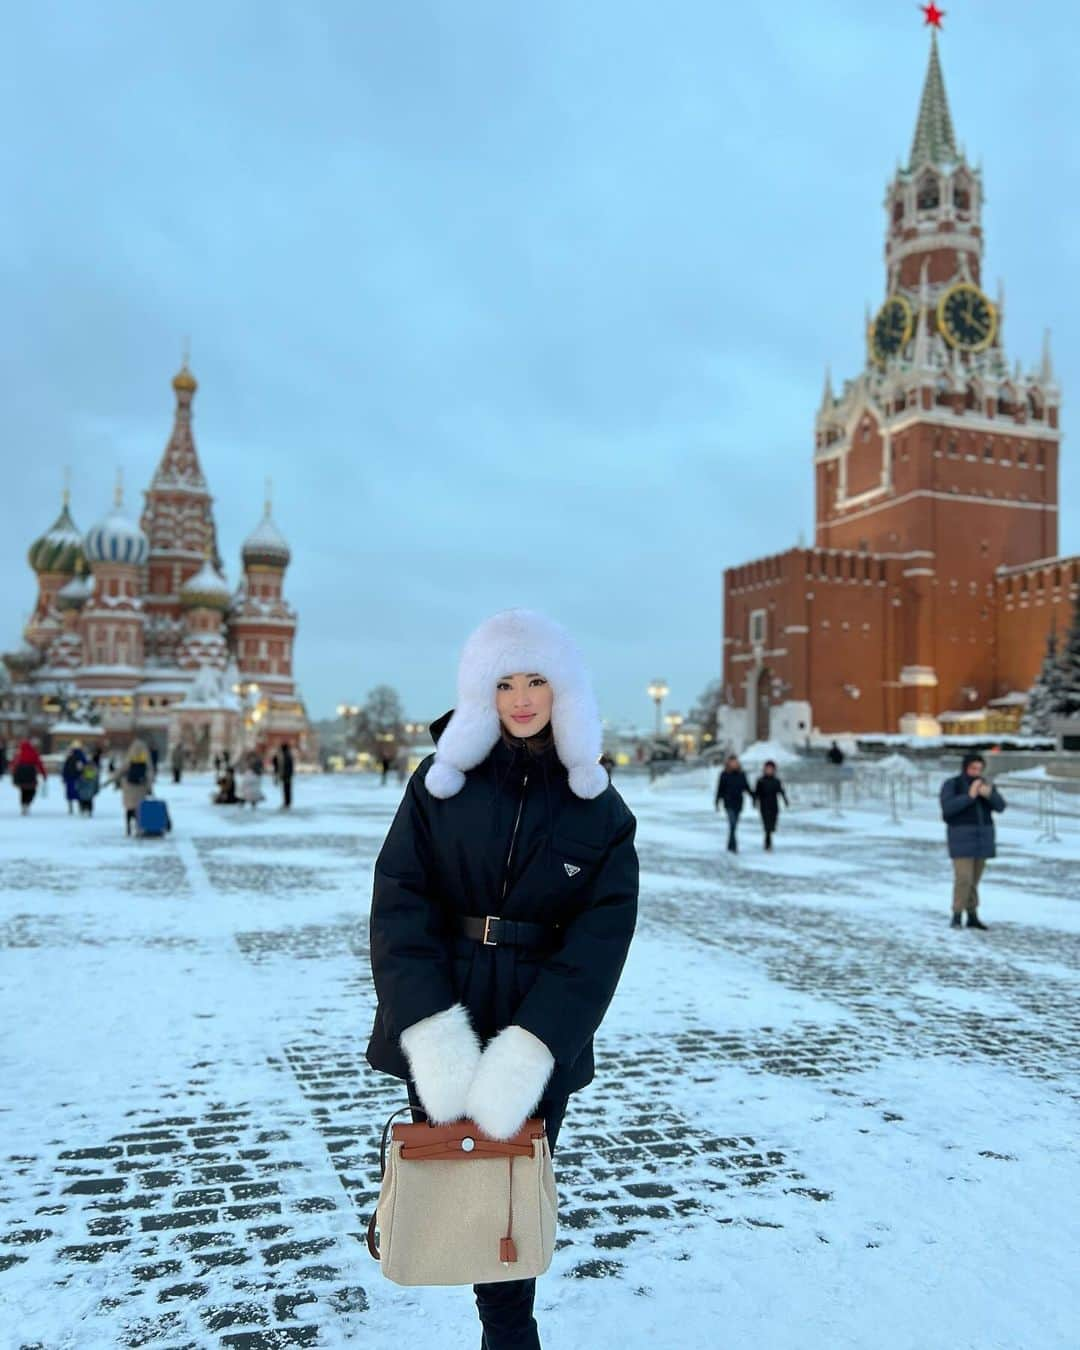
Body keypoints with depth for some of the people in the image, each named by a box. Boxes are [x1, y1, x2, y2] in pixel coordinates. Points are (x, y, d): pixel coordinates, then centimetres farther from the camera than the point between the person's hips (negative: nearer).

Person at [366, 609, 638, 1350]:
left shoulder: (600, 810, -4)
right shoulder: (443, 779, -3)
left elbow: (599, 943, -10)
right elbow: (400, 900, -10)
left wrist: (527, 1051, -22)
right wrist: (432, 1032, -22)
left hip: (541, 1037, -1)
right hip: (439, 1021, 1)